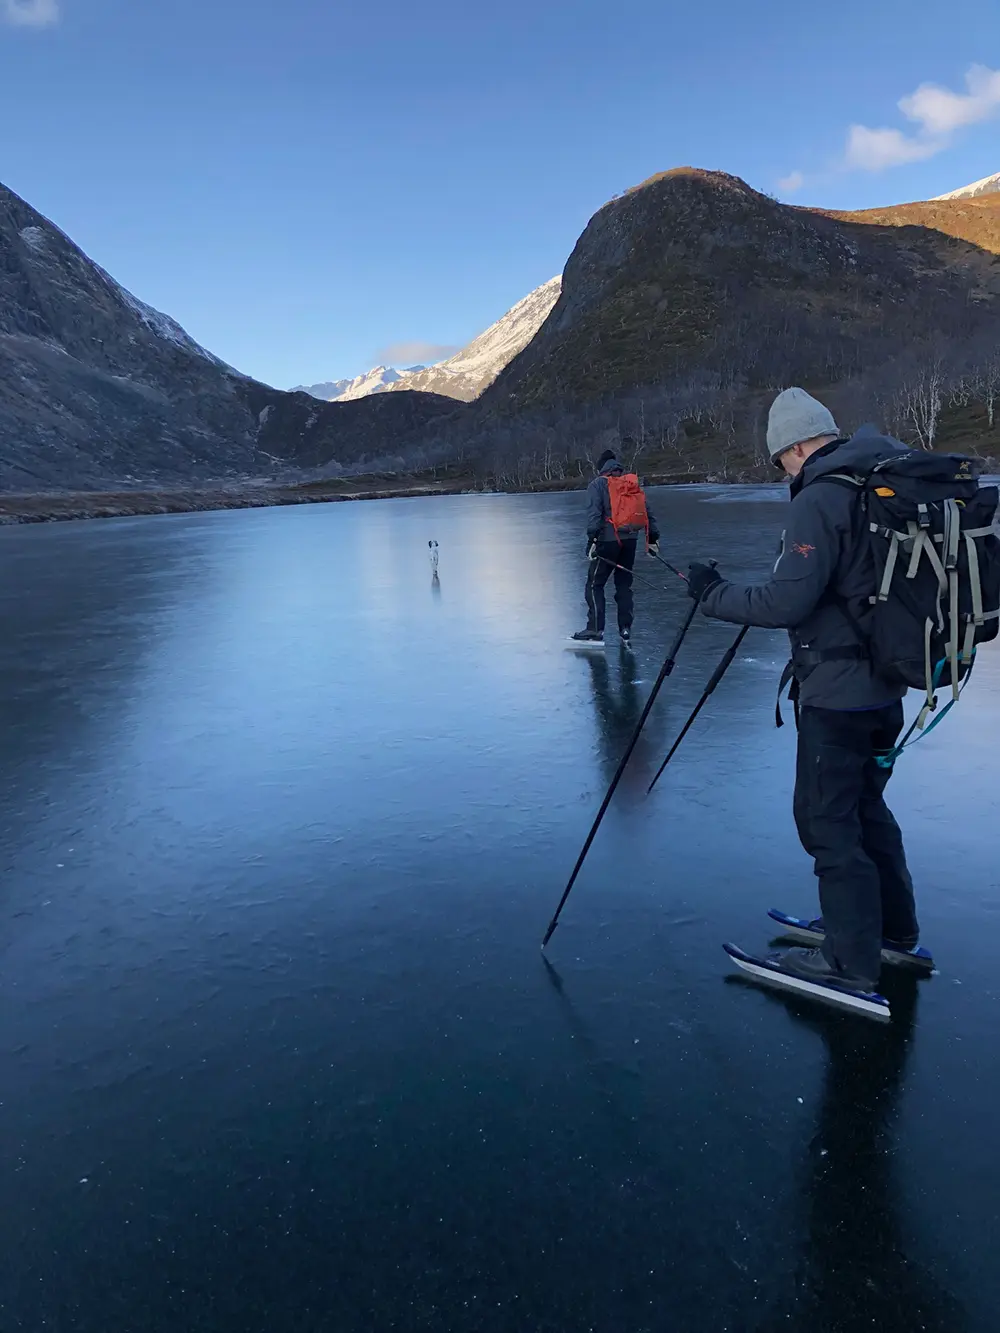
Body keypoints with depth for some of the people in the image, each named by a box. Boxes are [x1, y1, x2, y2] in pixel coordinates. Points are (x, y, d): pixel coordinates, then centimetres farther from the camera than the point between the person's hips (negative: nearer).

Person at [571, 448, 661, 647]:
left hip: (609, 540, -5)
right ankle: (625, 630, 11)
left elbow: (594, 513, -14)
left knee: (595, 584, 2)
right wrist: (653, 537, 14)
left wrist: (592, 538, -17)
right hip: (630, 539, 5)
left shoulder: (597, 484, 0)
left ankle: (595, 629, -4)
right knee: (624, 584, 13)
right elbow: (647, 510, 11)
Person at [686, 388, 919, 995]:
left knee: (827, 818, 4)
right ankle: (894, 925, 38)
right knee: (864, 802, 23)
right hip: (887, 682, 9)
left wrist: (715, 594, -11)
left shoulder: (821, 499, -20)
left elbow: (787, 602, -24)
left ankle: (852, 961, 15)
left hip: (838, 693, -9)